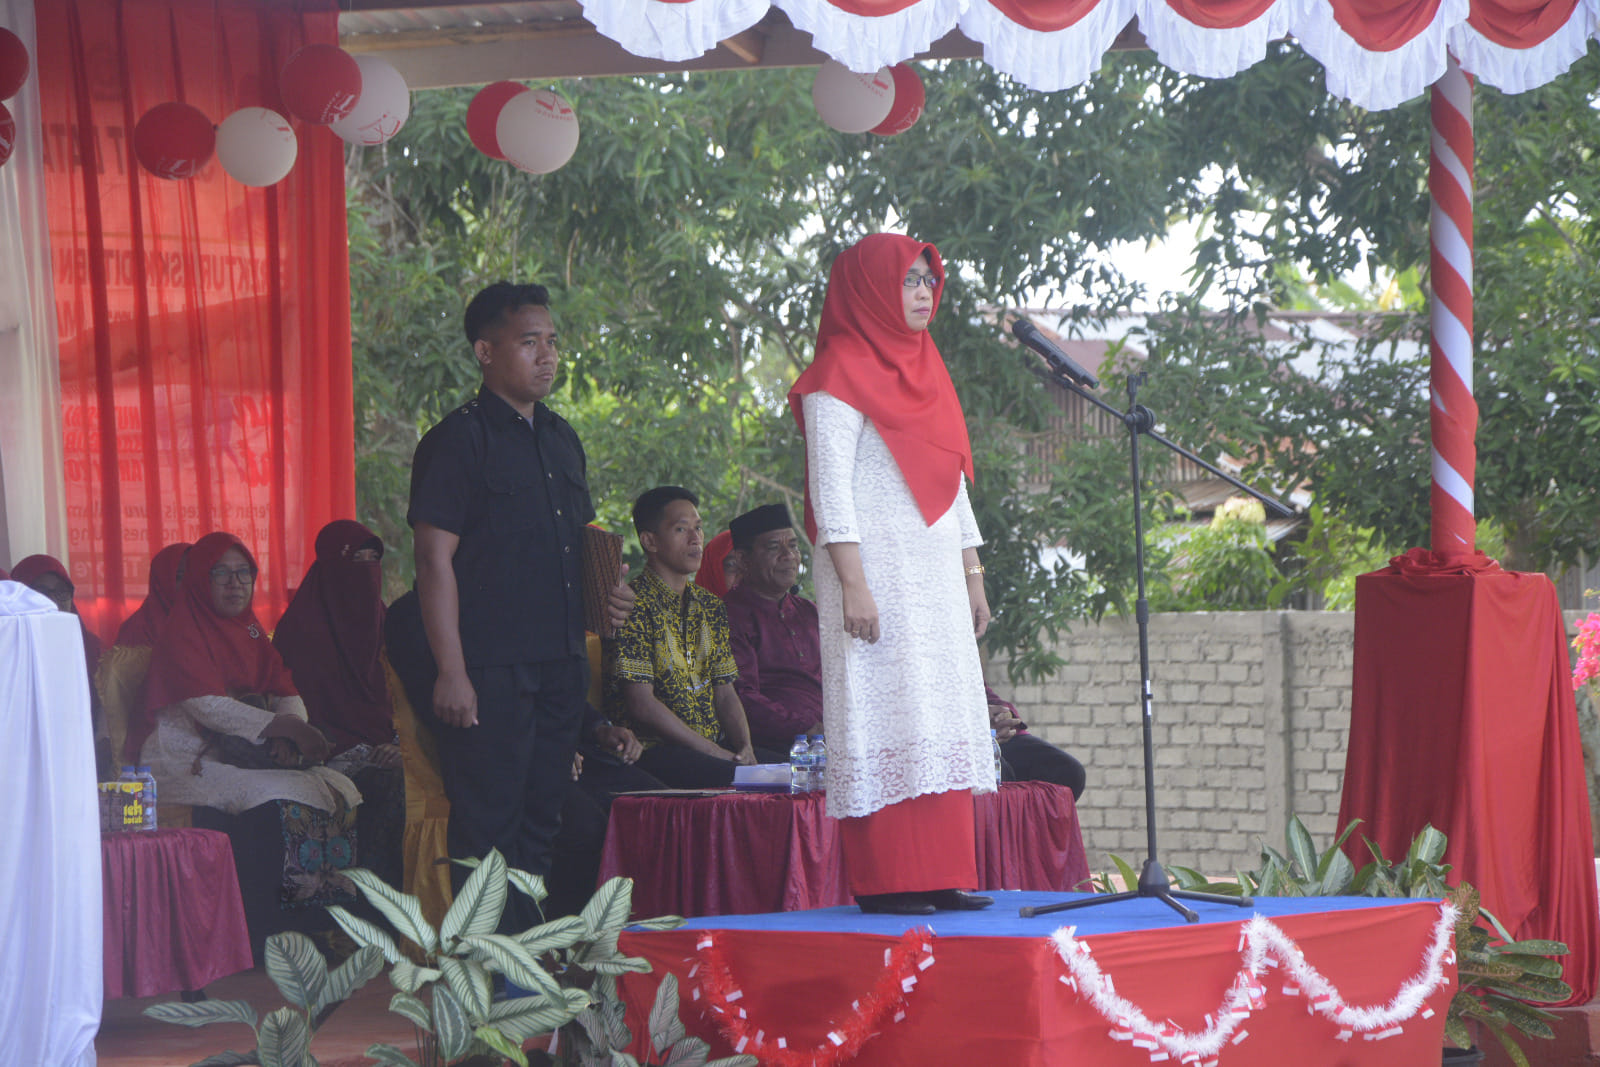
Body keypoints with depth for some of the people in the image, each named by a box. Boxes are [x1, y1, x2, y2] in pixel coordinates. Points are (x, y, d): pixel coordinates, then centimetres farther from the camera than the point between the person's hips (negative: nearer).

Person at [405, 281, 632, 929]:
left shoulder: (562, 440, 18)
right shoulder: (458, 440, -6)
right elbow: (436, 561, -11)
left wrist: (607, 594, 8)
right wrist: (451, 673, -17)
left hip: (559, 664, 8)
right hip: (490, 672, -8)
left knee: (541, 820, 11)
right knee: (487, 827, -6)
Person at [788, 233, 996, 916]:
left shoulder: (925, 371, 18)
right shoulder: (841, 375, -6)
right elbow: (829, 487, -12)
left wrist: (972, 575, 16)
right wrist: (852, 586, -19)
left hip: (935, 573, 8)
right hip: (877, 569, -8)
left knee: (940, 723, 5)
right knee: (884, 717, -10)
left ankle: (939, 877, 6)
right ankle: (883, 882, -9)